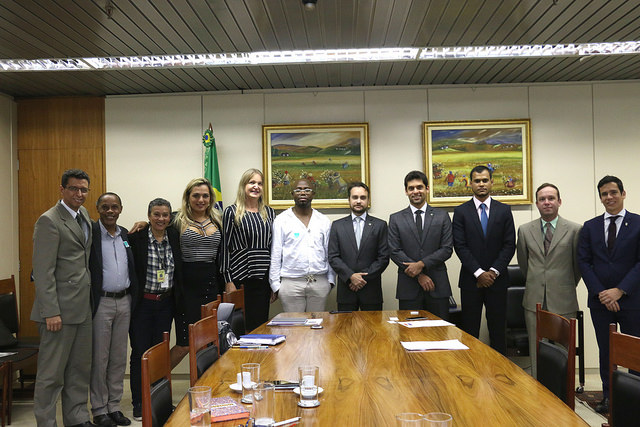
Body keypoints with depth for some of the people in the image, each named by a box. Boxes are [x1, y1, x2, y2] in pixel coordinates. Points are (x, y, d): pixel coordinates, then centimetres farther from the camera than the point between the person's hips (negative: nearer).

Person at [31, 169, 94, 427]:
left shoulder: (84, 214, 12)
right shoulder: (49, 221, -12)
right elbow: (43, 272, -16)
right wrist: (51, 312, -19)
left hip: (83, 308, 8)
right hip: (60, 309, -8)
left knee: (80, 369, 16)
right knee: (52, 373, 2)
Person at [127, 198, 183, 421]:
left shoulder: (174, 237, 2)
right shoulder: (136, 237, -10)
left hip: (166, 303, 4)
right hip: (142, 303, -4)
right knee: (140, 352, 5)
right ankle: (139, 405, 17)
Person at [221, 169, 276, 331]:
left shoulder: (269, 212, 11)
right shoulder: (231, 212, -1)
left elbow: (273, 246, 13)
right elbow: (225, 247, -3)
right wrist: (228, 281, -8)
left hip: (264, 278, 4)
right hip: (239, 278, -3)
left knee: (261, 323, 8)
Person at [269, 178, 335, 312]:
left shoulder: (324, 221, 10)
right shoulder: (281, 220, 3)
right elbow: (275, 255, 1)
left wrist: (331, 280, 5)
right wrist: (275, 284, -2)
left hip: (320, 282, 2)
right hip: (290, 284, -2)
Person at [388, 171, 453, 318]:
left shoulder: (442, 216, 8)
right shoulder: (395, 219, 6)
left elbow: (447, 248, 0)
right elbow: (395, 252, -1)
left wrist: (422, 264, -13)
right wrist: (419, 275, -10)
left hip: (437, 285, 1)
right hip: (408, 287, 0)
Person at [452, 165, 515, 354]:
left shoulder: (504, 210, 7)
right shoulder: (461, 211, 3)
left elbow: (509, 245, 2)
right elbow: (460, 246, -4)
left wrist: (493, 271, -9)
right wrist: (479, 273, -12)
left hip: (497, 279, 1)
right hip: (470, 280, -1)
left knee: (498, 328, 6)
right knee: (470, 329, 3)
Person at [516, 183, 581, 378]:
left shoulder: (574, 230, 0)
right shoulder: (525, 230, 6)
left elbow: (579, 264, 9)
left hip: (562, 303, -2)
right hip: (534, 301, 2)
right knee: (536, 353, 7)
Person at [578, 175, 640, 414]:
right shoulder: (590, 227, 7)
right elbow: (584, 262, 3)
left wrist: (619, 291, -14)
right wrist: (600, 292, -8)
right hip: (600, 301, 2)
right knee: (605, 350, 10)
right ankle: (608, 396, 20)